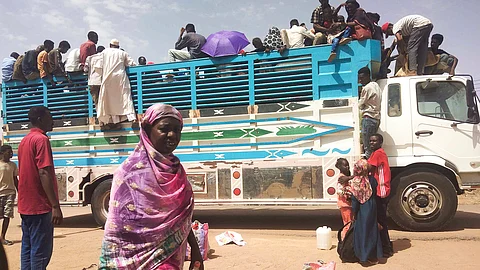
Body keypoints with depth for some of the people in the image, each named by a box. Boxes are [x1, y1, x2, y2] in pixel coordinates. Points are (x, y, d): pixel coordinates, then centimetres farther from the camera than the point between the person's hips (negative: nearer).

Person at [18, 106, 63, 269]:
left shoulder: (24, 141, 16)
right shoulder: (41, 139, -13)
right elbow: (44, 173, -22)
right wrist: (55, 206, -24)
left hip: (25, 206, 9)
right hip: (40, 206, -9)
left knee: (27, 249, 13)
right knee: (41, 252, -4)